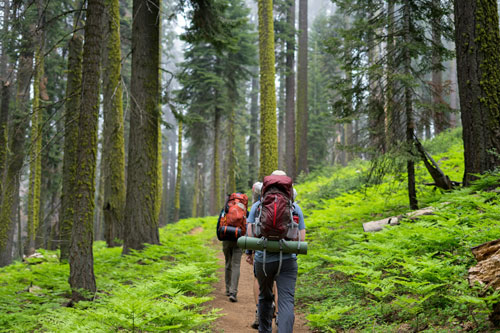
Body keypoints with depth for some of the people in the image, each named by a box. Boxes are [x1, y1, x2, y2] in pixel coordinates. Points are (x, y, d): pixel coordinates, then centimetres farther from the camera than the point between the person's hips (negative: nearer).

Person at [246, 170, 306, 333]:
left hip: (263, 260, 1)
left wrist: (249, 253, 14)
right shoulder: (295, 208, 3)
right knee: (286, 301, -5)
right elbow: (301, 238, 2)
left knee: (265, 297, 21)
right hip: (287, 261, -1)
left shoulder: (257, 206, 2)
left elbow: (250, 234, -3)